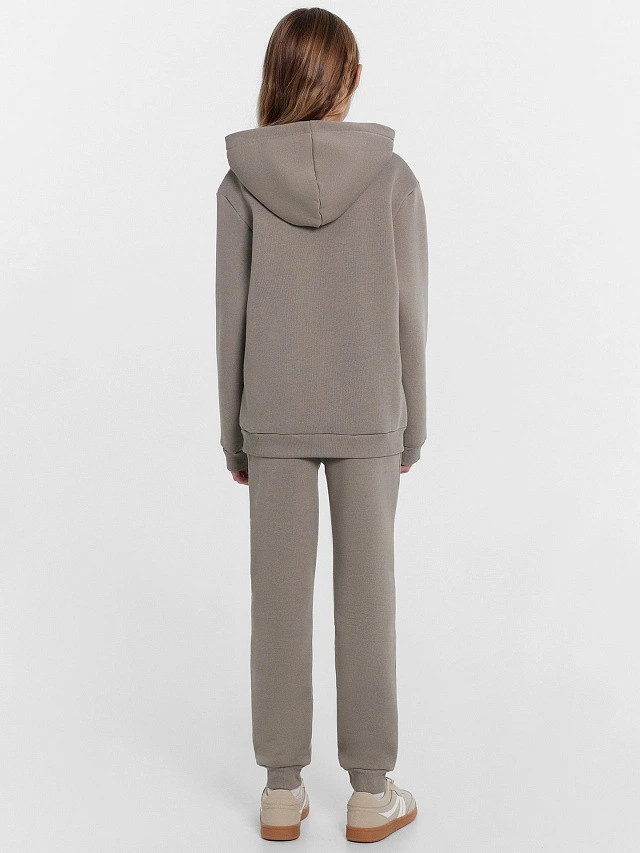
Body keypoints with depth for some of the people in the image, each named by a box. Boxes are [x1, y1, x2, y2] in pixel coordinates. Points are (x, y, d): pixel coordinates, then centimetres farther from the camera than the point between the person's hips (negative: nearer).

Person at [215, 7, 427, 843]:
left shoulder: (242, 183, -5)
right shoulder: (394, 177, -6)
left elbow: (233, 319, -4)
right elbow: (409, 316, -5)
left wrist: (234, 436, 7)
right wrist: (412, 428, 6)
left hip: (275, 420, 1)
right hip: (365, 419, -1)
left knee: (280, 598, 9)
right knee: (366, 597, 8)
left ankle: (283, 791, 20)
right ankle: (370, 793, 19)